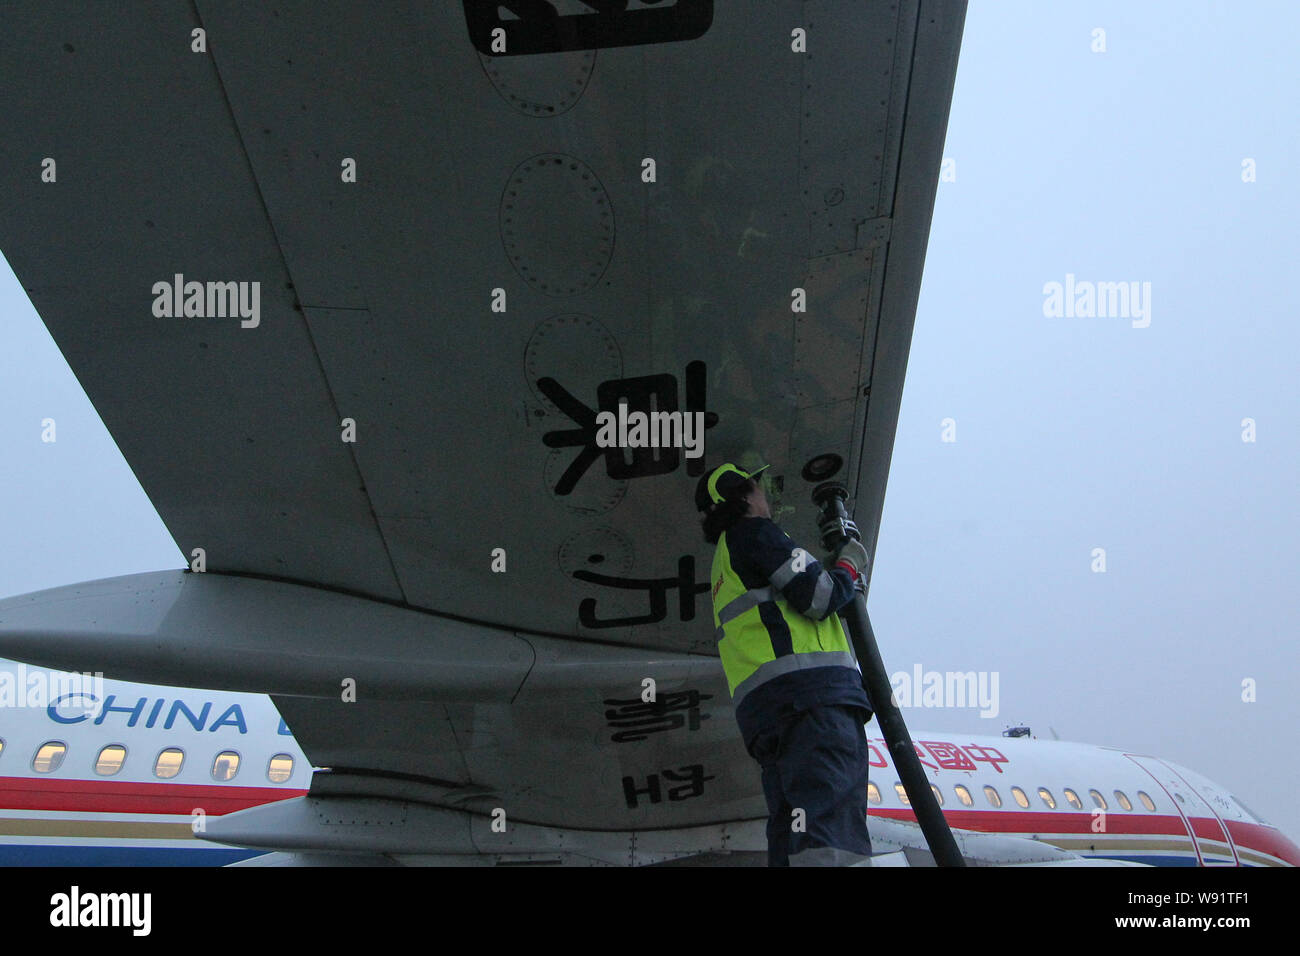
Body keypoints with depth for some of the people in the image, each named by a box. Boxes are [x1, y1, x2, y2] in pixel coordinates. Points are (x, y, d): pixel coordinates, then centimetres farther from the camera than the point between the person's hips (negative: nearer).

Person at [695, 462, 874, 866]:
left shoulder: (725, 557, 34)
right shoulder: (754, 533, 5)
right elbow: (817, 597, -6)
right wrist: (850, 566, 13)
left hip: (760, 708, 9)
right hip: (809, 683, -9)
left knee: (790, 838, 0)